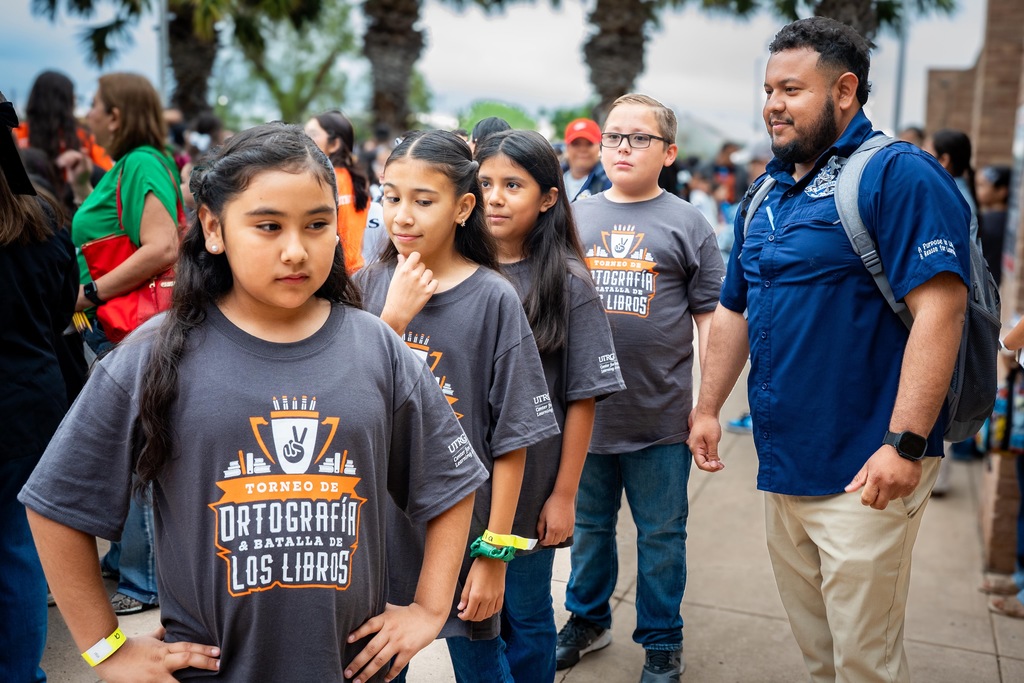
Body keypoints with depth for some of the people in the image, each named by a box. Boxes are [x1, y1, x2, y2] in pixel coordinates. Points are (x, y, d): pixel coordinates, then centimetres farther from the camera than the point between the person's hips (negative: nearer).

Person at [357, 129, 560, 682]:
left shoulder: (493, 299, -11)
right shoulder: (368, 287, -1)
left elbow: (512, 439, -9)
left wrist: (495, 552, -9)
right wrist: (393, 318, -20)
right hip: (377, 518, 3)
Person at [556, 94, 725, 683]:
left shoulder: (688, 224, 0)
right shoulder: (574, 218, 7)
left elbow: (711, 319, -1)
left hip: (661, 416, -2)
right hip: (582, 410, 3)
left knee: (661, 534, 10)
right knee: (589, 525, 18)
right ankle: (588, 620, 38)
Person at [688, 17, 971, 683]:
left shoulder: (899, 174, -12)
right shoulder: (770, 194, 13)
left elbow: (940, 308, -21)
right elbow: (735, 309, 19)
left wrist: (905, 443, -27)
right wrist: (708, 408, 15)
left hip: (863, 472, -7)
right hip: (782, 465, 8)